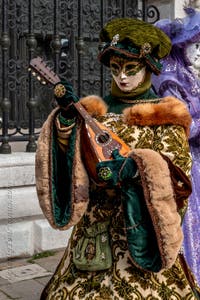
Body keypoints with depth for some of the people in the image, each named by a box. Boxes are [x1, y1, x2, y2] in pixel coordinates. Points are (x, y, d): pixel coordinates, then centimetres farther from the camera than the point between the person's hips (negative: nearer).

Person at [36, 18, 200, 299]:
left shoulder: (164, 115, -1)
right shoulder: (94, 110, 9)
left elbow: (177, 172, -10)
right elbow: (73, 158, 0)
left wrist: (138, 167, -27)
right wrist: (67, 117, -15)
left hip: (140, 227, -3)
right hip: (93, 228, 4)